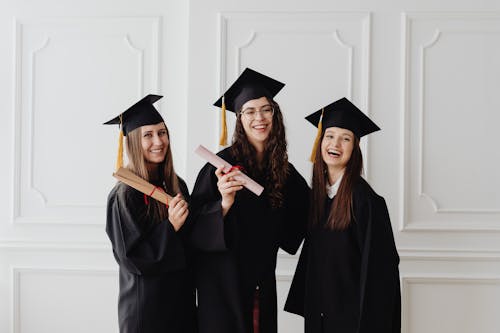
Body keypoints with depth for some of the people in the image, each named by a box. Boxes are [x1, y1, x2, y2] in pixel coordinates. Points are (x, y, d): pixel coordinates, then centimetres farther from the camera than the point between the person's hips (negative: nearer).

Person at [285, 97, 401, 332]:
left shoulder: (365, 199, -14)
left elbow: (376, 267, -15)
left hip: (352, 314, -6)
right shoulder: (316, 194, 4)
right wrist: (307, 309, 12)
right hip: (317, 314, 6)